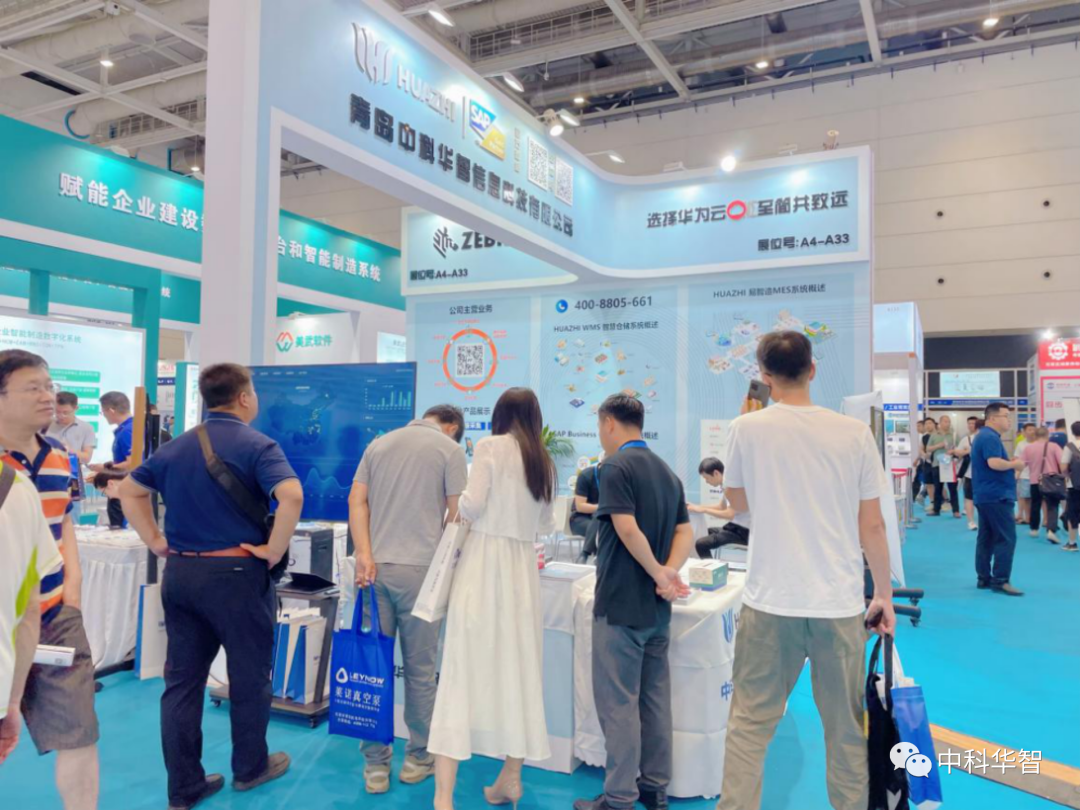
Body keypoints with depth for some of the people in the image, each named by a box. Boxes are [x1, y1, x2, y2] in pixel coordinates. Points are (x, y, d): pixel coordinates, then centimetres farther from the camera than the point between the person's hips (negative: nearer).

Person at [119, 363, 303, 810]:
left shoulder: (176, 447, 8)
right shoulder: (256, 445, -13)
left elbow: (129, 491, 17)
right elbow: (292, 496, -29)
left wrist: (156, 541, 12)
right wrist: (274, 550, -18)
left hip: (179, 573, 6)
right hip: (236, 574, -6)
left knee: (182, 680, 12)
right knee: (248, 675, 12)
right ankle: (250, 767, 29)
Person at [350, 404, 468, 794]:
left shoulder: (379, 444, 14)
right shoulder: (450, 449, 0)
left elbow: (356, 501, 4)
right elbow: (457, 516, -3)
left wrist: (365, 554, -4)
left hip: (375, 567, 4)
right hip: (421, 569, -4)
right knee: (420, 670, 8)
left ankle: (375, 763, 16)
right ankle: (418, 758, 20)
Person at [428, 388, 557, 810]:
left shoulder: (490, 446, -3)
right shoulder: (544, 461, 13)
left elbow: (472, 506, -10)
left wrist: (450, 506, 11)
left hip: (485, 559, -5)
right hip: (522, 565, 5)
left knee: (464, 667, -5)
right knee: (518, 665, 12)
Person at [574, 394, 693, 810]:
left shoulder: (616, 467, -13)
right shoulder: (667, 472, 12)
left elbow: (628, 530, -22)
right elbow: (685, 533, 8)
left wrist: (658, 572, -11)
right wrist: (669, 574, -7)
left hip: (621, 604, -8)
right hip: (657, 606, 8)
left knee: (618, 701, 0)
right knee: (655, 697, 15)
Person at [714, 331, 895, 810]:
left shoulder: (747, 429, -4)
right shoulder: (855, 433, -2)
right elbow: (872, 527, 2)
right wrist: (884, 596, 13)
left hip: (771, 603, -1)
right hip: (840, 606, 2)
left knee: (749, 723, 8)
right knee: (846, 729, 15)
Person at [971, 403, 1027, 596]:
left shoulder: (984, 436, 18)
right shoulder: (990, 437, -15)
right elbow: (994, 463, -29)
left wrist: (1011, 465, 13)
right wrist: (1014, 464, -13)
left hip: (986, 495, 11)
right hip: (996, 495, -11)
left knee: (986, 538, 10)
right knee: (1006, 538, -9)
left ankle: (984, 578, 14)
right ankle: (1000, 580, -8)